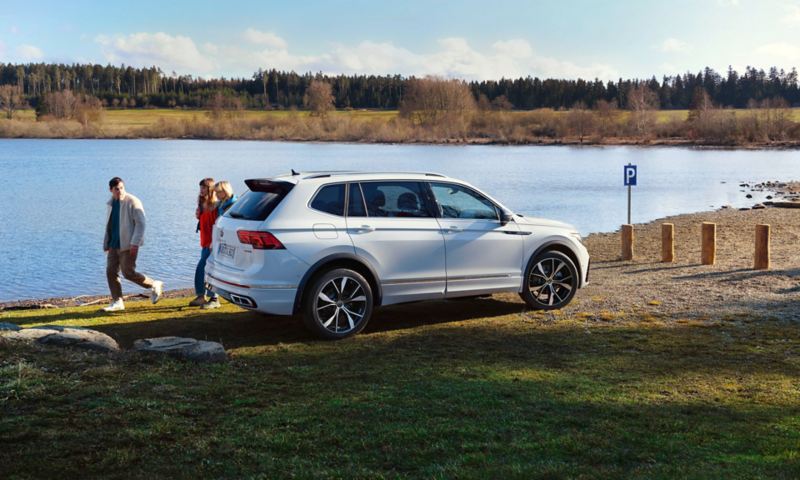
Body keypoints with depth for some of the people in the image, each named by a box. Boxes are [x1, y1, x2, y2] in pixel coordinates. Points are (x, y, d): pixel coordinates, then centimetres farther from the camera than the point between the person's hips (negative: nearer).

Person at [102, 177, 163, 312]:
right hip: (114, 245, 8)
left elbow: (140, 223, -15)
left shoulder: (132, 202, -11)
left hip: (128, 245, -8)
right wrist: (106, 244, 17)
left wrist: (135, 243, -21)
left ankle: (154, 285, 9)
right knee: (111, 272, 2)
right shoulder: (111, 203, 13)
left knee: (128, 272, -10)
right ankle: (117, 302, 8)